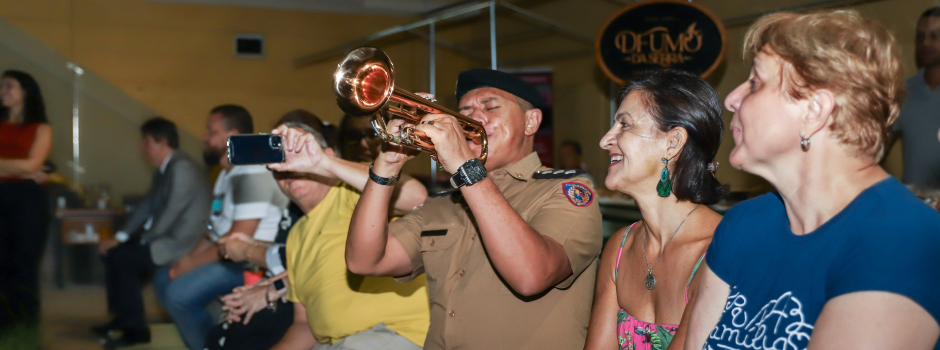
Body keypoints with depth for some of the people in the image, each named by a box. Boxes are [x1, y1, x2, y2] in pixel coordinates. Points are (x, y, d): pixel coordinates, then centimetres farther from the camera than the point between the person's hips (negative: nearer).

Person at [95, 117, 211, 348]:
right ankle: (123, 319, 12)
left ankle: (134, 327, -5)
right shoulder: (163, 170, 13)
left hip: (182, 245, -10)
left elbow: (170, 214, -22)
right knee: (112, 252, 5)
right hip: (164, 239, 10)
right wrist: (119, 237, 5)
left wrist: (144, 239, -8)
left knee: (123, 258, -18)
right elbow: (146, 207, 14)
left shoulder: (182, 169, -20)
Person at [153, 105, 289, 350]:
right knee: (163, 280, 13)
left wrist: (192, 263, -16)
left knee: (179, 293, -23)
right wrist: (188, 258, 0)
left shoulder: (252, 173, -19)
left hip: (250, 262, -11)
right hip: (225, 256, 11)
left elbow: (239, 239, -24)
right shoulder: (227, 173, 17)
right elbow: (216, 230, 16)